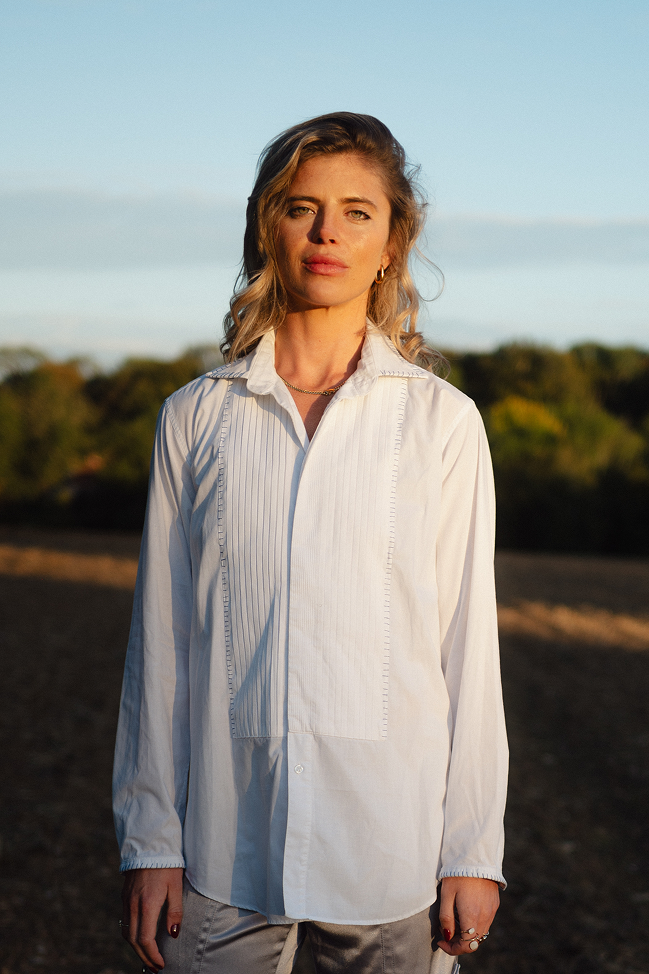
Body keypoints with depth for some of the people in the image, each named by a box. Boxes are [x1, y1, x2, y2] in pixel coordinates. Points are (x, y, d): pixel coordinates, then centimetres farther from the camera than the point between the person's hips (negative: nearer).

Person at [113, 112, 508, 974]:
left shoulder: (442, 421, 0)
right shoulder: (196, 418, 4)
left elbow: (468, 641, 1)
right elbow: (162, 636, 6)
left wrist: (474, 848, -1)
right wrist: (149, 840, 4)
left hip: (392, 850, -1)